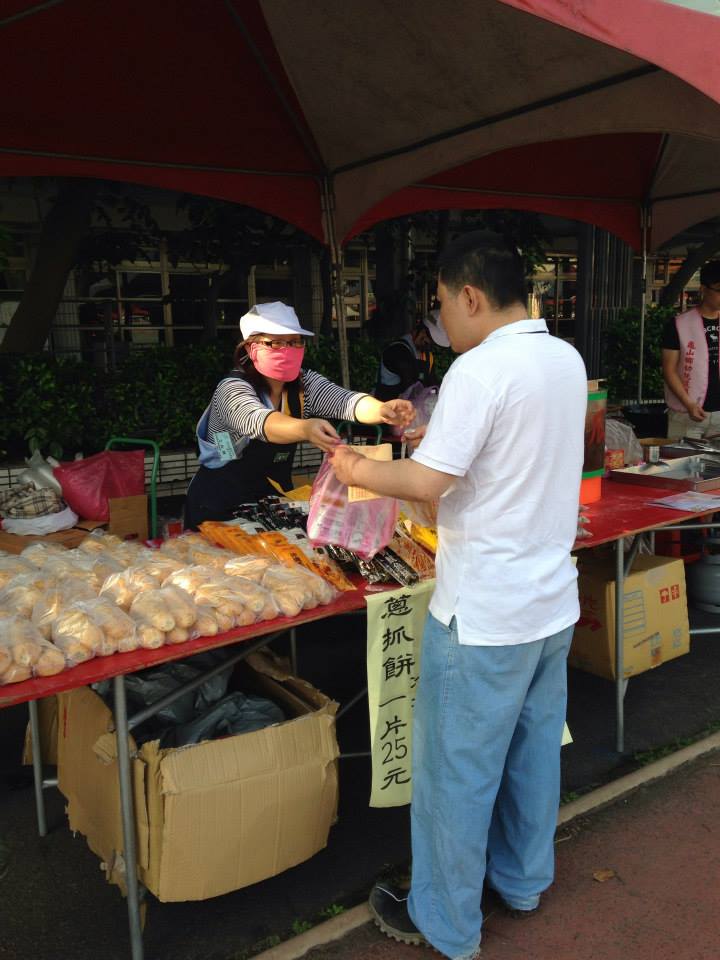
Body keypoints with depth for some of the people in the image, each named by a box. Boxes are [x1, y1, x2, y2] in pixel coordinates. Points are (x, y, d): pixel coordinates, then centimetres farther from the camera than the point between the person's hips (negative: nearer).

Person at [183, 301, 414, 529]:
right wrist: (306, 429, -60)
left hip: (274, 499, 5)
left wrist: (381, 410, -43)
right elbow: (259, 422, -41)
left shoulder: (304, 383, -5)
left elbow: (346, 401, -22)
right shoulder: (233, 389, -21)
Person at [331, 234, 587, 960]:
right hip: (553, 601, 8)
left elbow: (427, 483, -23)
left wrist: (357, 471, -6)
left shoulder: (481, 369, -21)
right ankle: (523, 882, 43)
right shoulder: (567, 360, 4)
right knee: (533, 750, 23)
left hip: (484, 615, -8)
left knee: (456, 769, 9)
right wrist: (440, 435, 13)